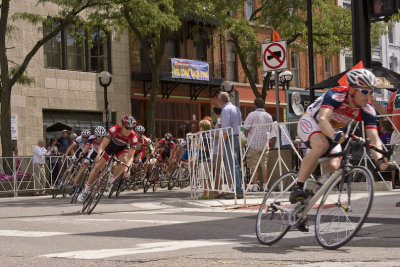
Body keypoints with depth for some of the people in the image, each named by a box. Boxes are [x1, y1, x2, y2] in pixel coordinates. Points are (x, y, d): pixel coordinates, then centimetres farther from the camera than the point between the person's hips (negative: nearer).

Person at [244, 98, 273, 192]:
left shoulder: (252, 115, -8)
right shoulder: (269, 116, 9)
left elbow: (246, 128, -8)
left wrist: (247, 136, 10)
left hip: (254, 143, -4)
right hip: (265, 143, 4)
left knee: (254, 166, -1)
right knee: (264, 165, 8)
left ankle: (255, 186, -4)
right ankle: (265, 186, 6)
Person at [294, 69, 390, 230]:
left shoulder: (368, 112, -20)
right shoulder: (335, 96, -33)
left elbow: (374, 139, -26)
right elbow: (322, 119, -48)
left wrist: (379, 159, -46)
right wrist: (335, 136, -67)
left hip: (332, 133, 5)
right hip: (310, 123, -5)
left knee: (333, 167, -18)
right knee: (322, 145, -38)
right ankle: (297, 189, -32)